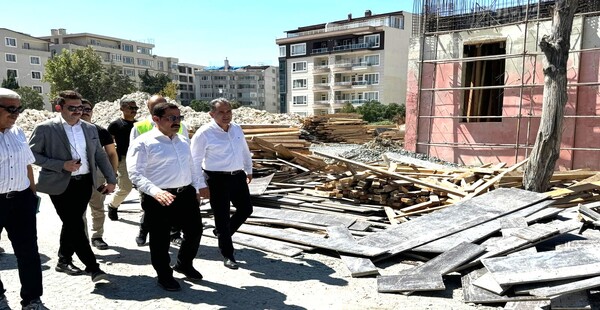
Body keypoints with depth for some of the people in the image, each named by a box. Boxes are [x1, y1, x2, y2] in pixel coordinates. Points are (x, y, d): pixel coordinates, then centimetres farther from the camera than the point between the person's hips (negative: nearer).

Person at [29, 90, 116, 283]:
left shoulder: (90, 129, 8)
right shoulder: (45, 128, -7)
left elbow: (100, 155, 12)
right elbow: (32, 154, -5)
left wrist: (111, 179, 8)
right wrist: (61, 165, -15)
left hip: (85, 182, 5)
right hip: (61, 185, -5)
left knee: (72, 224, 15)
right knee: (75, 226, -6)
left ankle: (64, 260, 33)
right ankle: (93, 268, 0)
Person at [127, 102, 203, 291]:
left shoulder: (183, 141, 12)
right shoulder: (143, 143, -10)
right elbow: (135, 174, -17)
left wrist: (195, 189, 17)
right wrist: (155, 192, -30)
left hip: (186, 194, 6)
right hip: (158, 199, -6)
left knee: (195, 231, 14)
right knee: (160, 239, 6)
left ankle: (184, 265, 40)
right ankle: (164, 276, 29)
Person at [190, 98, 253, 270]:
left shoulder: (237, 129, 6)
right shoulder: (204, 133, -13)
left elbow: (245, 151, 20)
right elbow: (195, 162, -11)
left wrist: (249, 170, 25)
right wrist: (201, 185, -12)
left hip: (238, 176, 7)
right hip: (217, 179, -6)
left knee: (246, 209, 14)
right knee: (222, 216, 2)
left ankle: (222, 233, 39)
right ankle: (227, 255, 17)